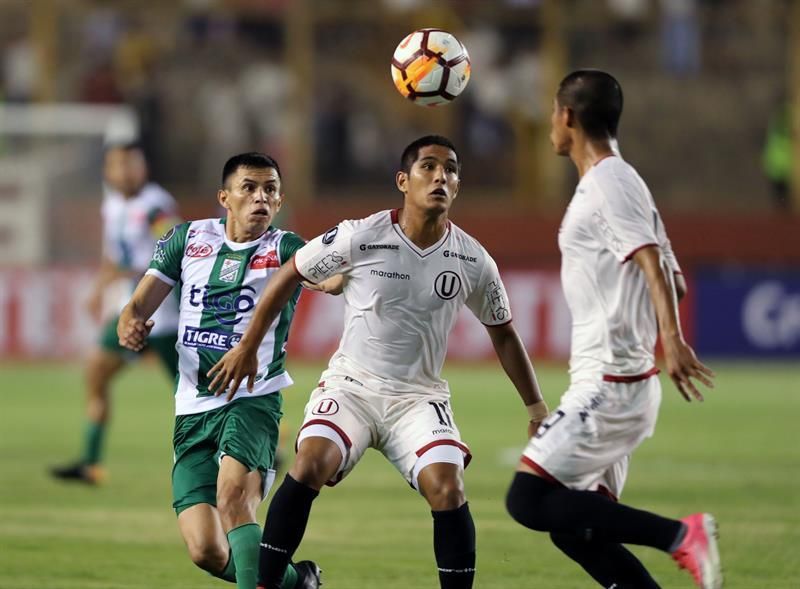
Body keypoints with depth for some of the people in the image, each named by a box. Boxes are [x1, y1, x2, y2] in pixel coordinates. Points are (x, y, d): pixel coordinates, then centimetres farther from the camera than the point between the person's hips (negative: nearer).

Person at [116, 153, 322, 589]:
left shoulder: (285, 250, -1)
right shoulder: (188, 239, 9)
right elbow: (139, 306, 12)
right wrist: (130, 326, -11)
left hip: (252, 400, -4)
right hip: (193, 408, 4)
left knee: (233, 500, -31)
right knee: (206, 551, -4)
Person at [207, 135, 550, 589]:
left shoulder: (473, 261, -5)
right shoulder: (361, 238, -12)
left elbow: (503, 333, 11)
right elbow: (290, 275, 2)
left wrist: (536, 405, 10)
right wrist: (248, 347, 6)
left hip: (419, 397, 2)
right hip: (351, 383, -2)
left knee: (448, 488, -21)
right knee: (311, 464, -26)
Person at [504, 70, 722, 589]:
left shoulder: (609, 184, -11)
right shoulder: (614, 181, 17)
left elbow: (652, 261, -26)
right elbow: (674, 279, 21)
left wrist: (672, 338, -39)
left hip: (610, 386, -10)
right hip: (611, 384, 10)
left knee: (528, 499, -13)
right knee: (574, 525, 9)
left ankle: (680, 535, -16)